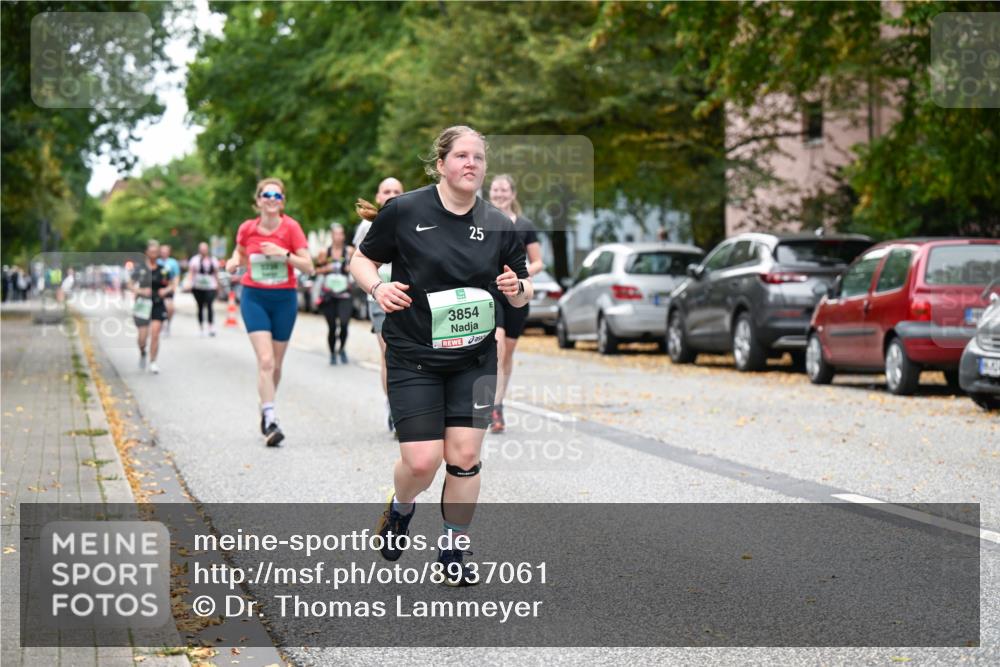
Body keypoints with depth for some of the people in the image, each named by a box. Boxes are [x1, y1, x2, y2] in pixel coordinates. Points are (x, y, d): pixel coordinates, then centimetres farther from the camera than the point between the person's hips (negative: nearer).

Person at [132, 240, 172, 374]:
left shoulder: (163, 270, 6)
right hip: (143, 305, -1)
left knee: (155, 334, -9)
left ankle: (153, 362, 0)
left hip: (158, 306, 1)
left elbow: (171, 285, 14)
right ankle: (142, 353, 31)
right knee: (143, 336, -2)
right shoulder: (139, 269, 1)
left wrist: (166, 290, -7)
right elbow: (133, 286, 1)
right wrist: (141, 291, -18)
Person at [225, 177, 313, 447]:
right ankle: (270, 421, -18)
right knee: (265, 360, -16)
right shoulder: (247, 228, -3)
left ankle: (265, 412, 32)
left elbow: (308, 266, -11)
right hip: (254, 297, -1)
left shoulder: (291, 227, -8)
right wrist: (234, 261, -4)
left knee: (276, 364, 10)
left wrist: (284, 254, -26)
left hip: (284, 299, 1)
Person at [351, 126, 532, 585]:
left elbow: (522, 294, 12)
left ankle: (453, 552, 19)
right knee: (421, 461, -9)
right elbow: (361, 259, 4)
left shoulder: (498, 225, 2)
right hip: (413, 358, -3)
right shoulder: (404, 211, -7)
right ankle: (400, 510, 26)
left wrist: (516, 289, -11)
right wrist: (377, 286, -16)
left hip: (474, 360, 3)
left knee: (465, 457, 1)